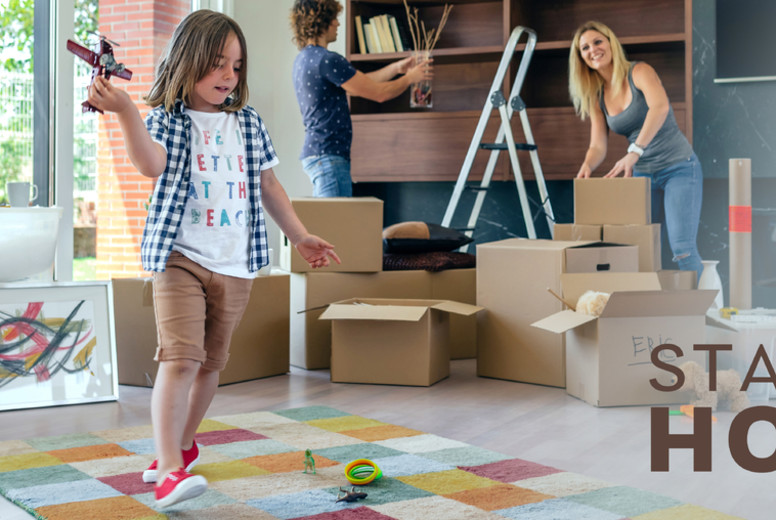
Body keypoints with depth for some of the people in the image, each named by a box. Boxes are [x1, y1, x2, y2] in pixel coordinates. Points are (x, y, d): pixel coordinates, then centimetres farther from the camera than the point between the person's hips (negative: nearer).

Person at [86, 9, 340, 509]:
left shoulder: (249, 122, 13)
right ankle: (169, 471, -20)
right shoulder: (168, 120, -1)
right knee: (180, 357, -18)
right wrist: (125, 110, -38)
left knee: (211, 363, 12)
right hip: (181, 260, -5)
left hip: (236, 267, 5)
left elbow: (268, 185, 21)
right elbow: (151, 163, -23)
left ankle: (182, 445, 32)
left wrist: (300, 235, 22)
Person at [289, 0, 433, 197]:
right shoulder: (327, 60, -15)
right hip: (328, 155, -10)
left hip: (315, 153, 10)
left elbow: (361, 84, 23)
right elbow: (379, 93, -10)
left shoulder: (304, 59, 17)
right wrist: (409, 77, 8)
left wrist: (396, 68, 25)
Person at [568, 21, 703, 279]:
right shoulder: (596, 98, 8)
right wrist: (587, 166, -21)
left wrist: (634, 152, -40)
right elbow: (598, 146, 3)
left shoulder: (639, 72, -10)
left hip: (678, 167, -6)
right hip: (642, 174, 6)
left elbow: (660, 107, -29)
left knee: (683, 250, -17)